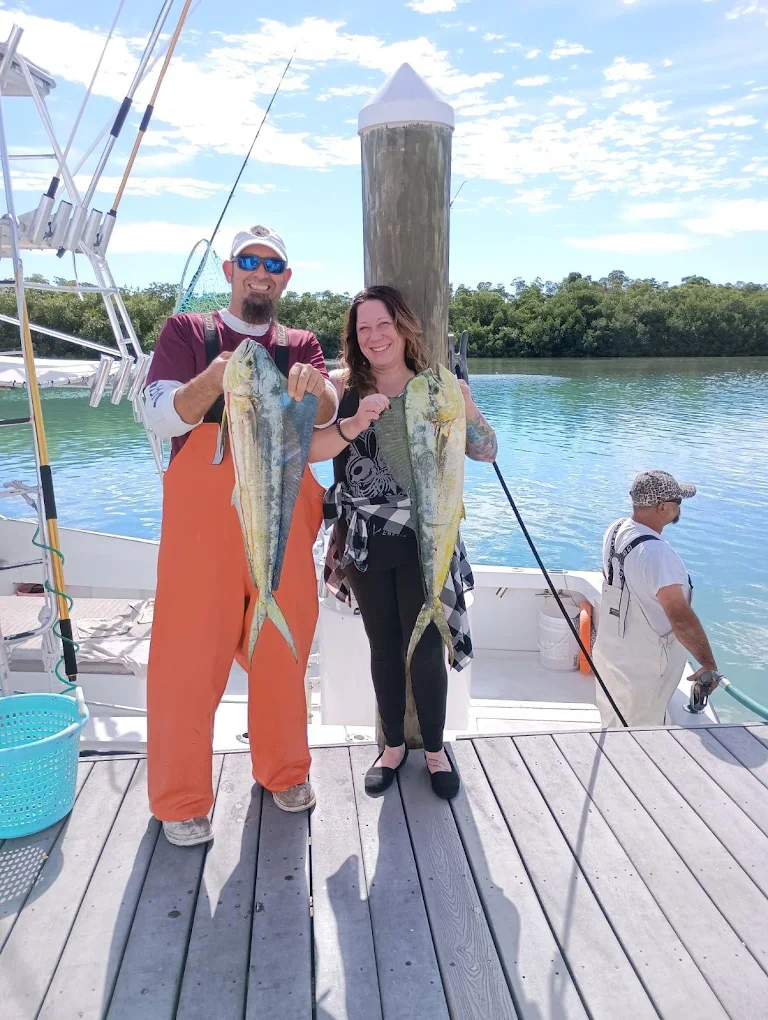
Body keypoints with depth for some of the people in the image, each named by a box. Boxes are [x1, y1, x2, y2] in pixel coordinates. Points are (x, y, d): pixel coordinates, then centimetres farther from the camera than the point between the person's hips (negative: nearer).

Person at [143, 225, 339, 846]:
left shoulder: (301, 346, 14)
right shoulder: (188, 332, 8)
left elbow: (326, 417, -5)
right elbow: (162, 418, -5)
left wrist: (315, 388, -28)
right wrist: (211, 381, -24)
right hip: (203, 506, -2)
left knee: (283, 647, 10)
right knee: (190, 650, -2)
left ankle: (284, 770, 30)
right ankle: (181, 800, 15)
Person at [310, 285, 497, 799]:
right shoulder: (342, 385, -2)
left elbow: (486, 453, -2)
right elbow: (309, 450, -14)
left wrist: (465, 406, -20)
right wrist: (354, 424, -30)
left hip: (424, 541, -1)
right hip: (365, 542, 1)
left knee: (425, 647, 3)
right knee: (383, 646, 12)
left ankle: (435, 749, 24)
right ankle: (393, 746, 31)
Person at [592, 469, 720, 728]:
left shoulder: (616, 529, -3)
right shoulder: (656, 553, -31)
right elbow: (681, 617, -36)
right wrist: (709, 665, -29)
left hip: (609, 651, 8)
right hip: (642, 669, -8)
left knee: (612, 726, 26)